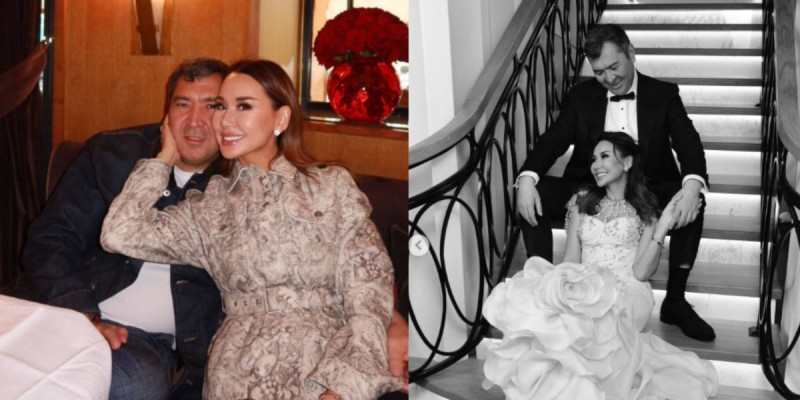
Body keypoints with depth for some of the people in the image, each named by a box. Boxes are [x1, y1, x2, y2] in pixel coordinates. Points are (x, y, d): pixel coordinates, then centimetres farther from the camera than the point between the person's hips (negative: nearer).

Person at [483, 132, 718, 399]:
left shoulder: (645, 210, 8)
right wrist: (560, 286, -13)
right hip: (585, 288, 2)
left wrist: (662, 229, -15)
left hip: (627, 293, -2)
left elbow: (641, 272, -4)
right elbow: (571, 261, 9)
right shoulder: (581, 202, 15)